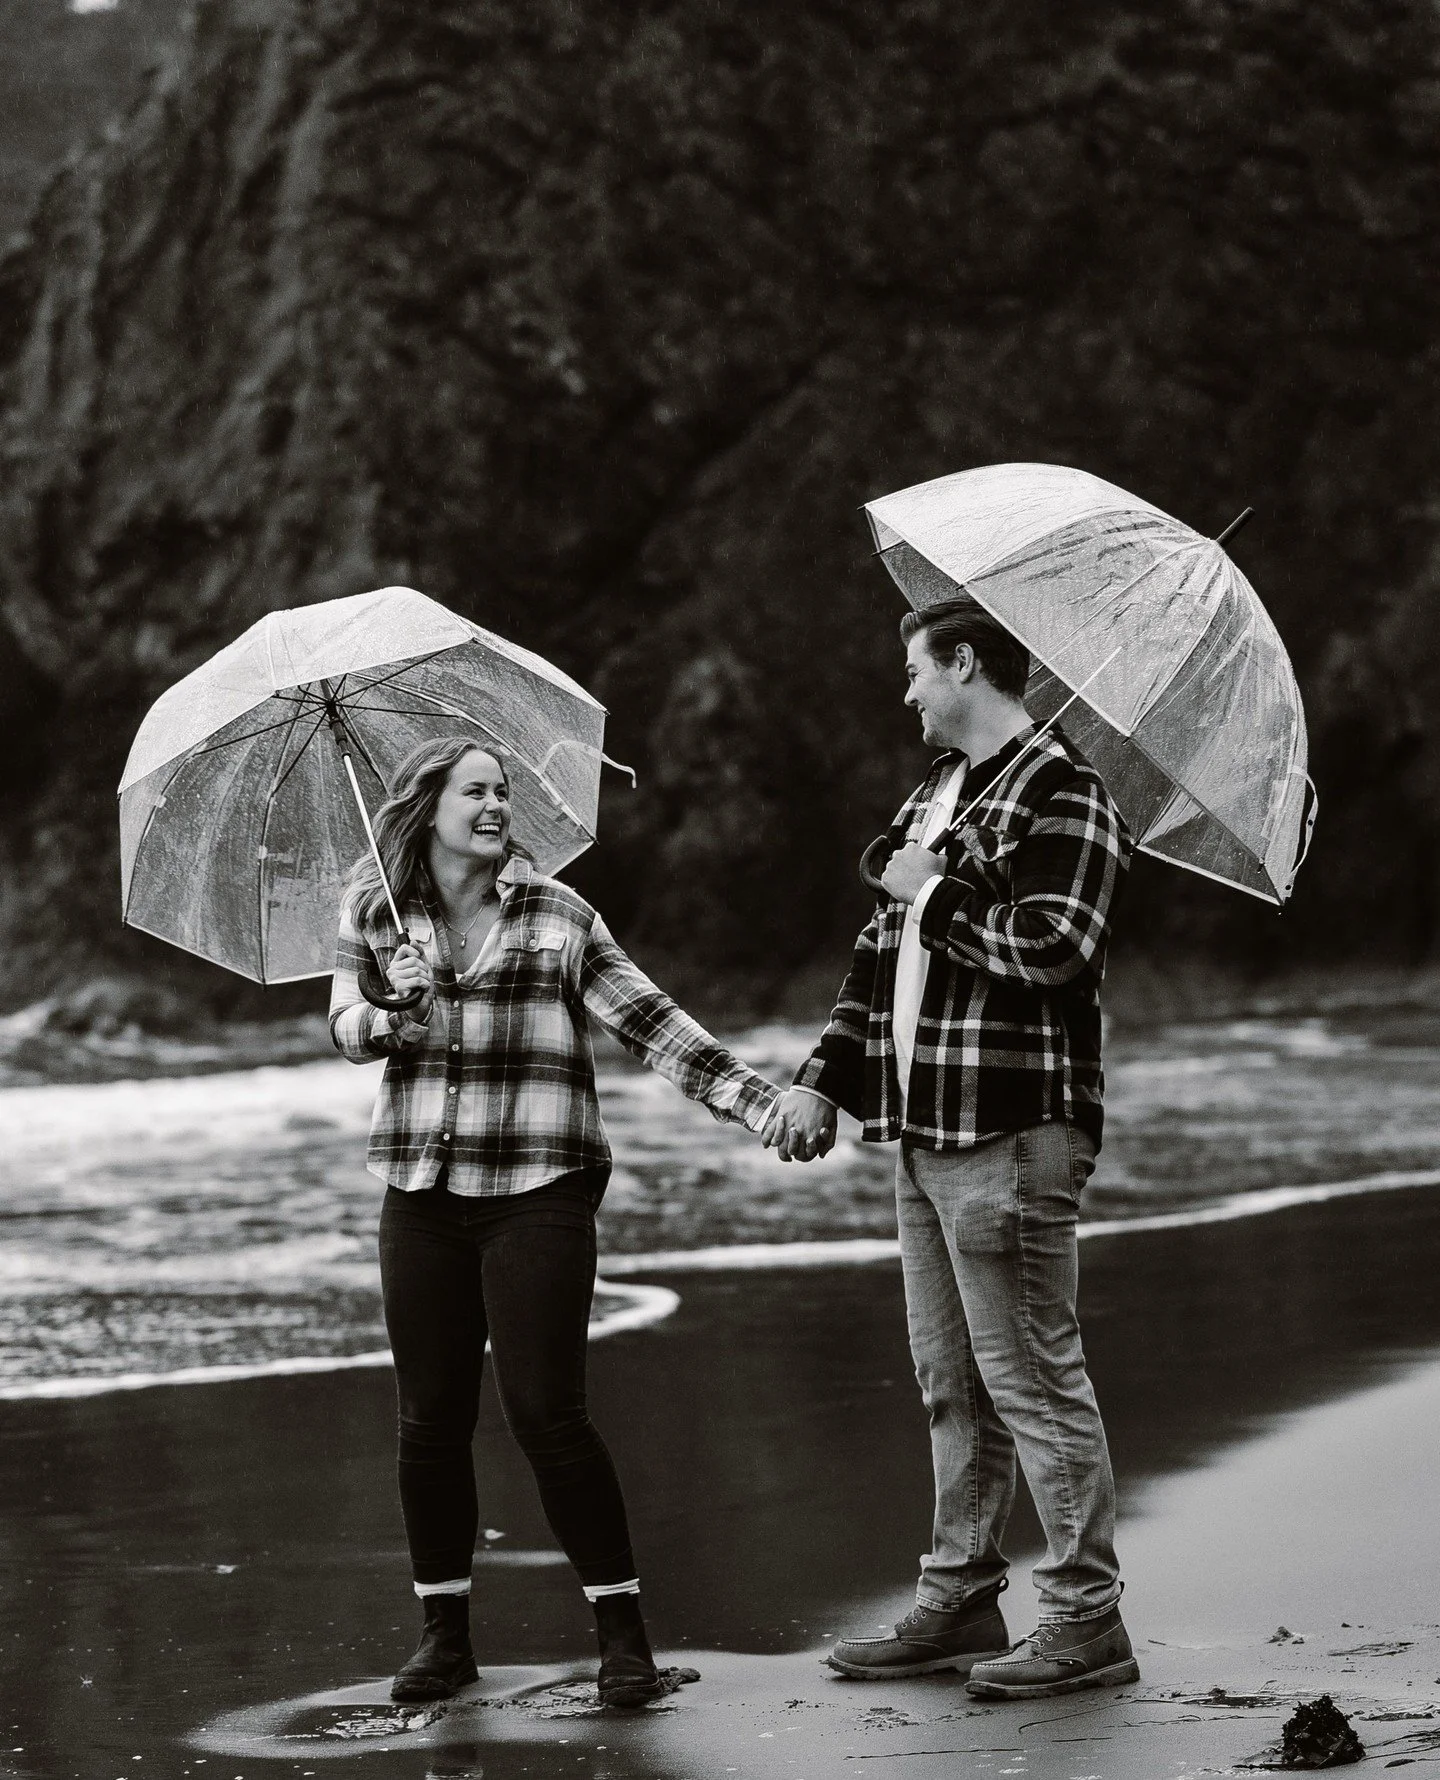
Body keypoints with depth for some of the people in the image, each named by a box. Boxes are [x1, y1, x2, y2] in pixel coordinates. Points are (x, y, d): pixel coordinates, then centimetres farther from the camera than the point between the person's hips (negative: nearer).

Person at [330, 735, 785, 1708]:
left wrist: (762, 1103, -7)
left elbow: (650, 1021, 0)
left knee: (546, 1414, -9)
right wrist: (379, 1020, -24)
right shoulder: (377, 913, 9)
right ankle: (445, 1634, 18)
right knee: (431, 1419, 5)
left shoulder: (556, 913, 3)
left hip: (538, 1192, -3)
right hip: (422, 1195, 3)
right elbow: (345, 1022, 0)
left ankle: (623, 1633, 1)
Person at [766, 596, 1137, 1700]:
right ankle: (961, 1602, 20)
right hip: (926, 1134, 9)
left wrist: (936, 896, -10)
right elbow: (884, 953, 22)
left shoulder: (1059, 796, -9)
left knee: (1031, 1378, -7)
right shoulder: (937, 793, 20)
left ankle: (1087, 1620, -2)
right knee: (950, 1384, 13)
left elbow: (1052, 951, -22)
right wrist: (826, 1077, 14)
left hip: (1009, 1139, -9)